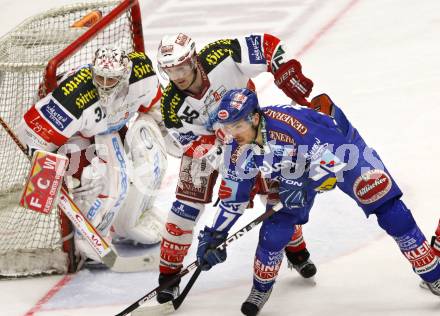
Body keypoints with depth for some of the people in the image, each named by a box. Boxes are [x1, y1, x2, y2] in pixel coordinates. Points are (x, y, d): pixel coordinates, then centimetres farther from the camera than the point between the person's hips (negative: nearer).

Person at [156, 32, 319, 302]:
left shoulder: (221, 56, -33)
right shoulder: (172, 106, -27)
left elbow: (268, 45, -24)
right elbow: (196, 145, -20)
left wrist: (291, 78, -30)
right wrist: (212, 154, -40)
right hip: (205, 142, 0)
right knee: (187, 205, -11)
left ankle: (297, 251, 29)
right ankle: (169, 274, 4)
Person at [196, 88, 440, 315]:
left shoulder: (288, 122, -41)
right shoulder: (238, 153, -19)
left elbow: (332, 153, -36)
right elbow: (233, 198, -5)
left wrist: (305, 187, -42)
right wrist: (214, 236, -6)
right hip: (295, 171, 5)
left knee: (389, 211, -10)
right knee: (275, 227, -8)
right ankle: (261, 288, 16)